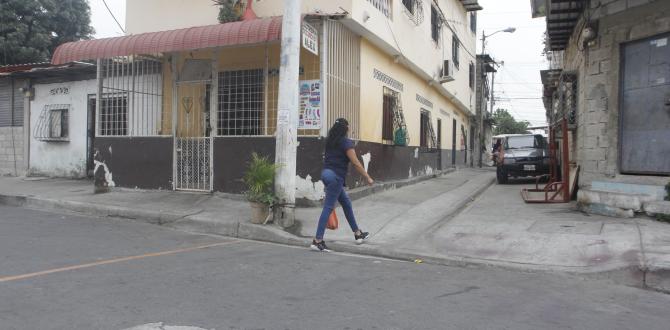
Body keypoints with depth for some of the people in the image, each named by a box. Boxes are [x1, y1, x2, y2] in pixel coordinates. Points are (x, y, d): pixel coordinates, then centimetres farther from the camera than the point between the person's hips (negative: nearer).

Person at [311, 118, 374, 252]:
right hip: (335, 176, -9)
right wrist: (367, 178, -8)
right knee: (328, 208, -7)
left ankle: (358, 234, 29)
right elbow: (355, 163, -14)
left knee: (346, 203, 18)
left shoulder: (329, 141, 12)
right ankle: (317, 241, -7)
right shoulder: (346, 143, -11)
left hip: (326, 173, 9)